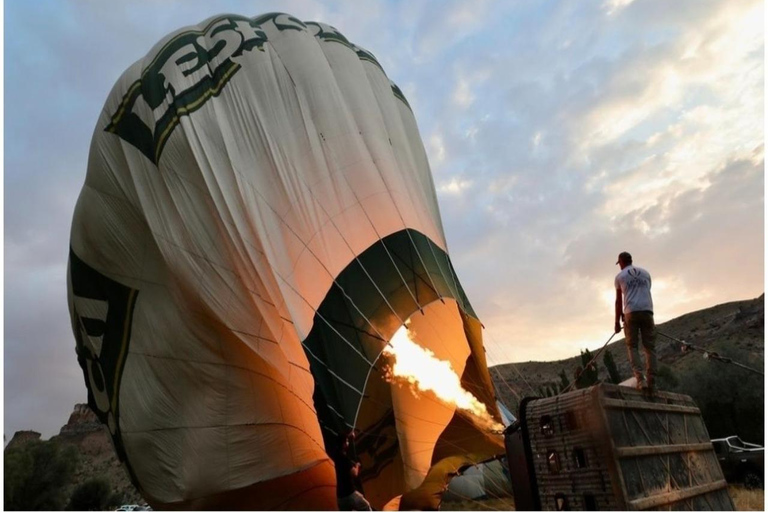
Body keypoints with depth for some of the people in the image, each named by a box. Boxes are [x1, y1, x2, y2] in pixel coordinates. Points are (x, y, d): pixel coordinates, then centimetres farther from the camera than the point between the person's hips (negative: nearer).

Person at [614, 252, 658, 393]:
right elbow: (647, 293, 20)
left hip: (631, 312, -3)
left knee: (632, 346, 3)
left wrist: (617, 322, 13)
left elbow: (619, 301, 8)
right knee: (650, 347, 5)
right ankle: (651, 381, -1)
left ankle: (640, 379, -12)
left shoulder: (619, 276, 9)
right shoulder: (645, 273, 19)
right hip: (647, 311, 3)